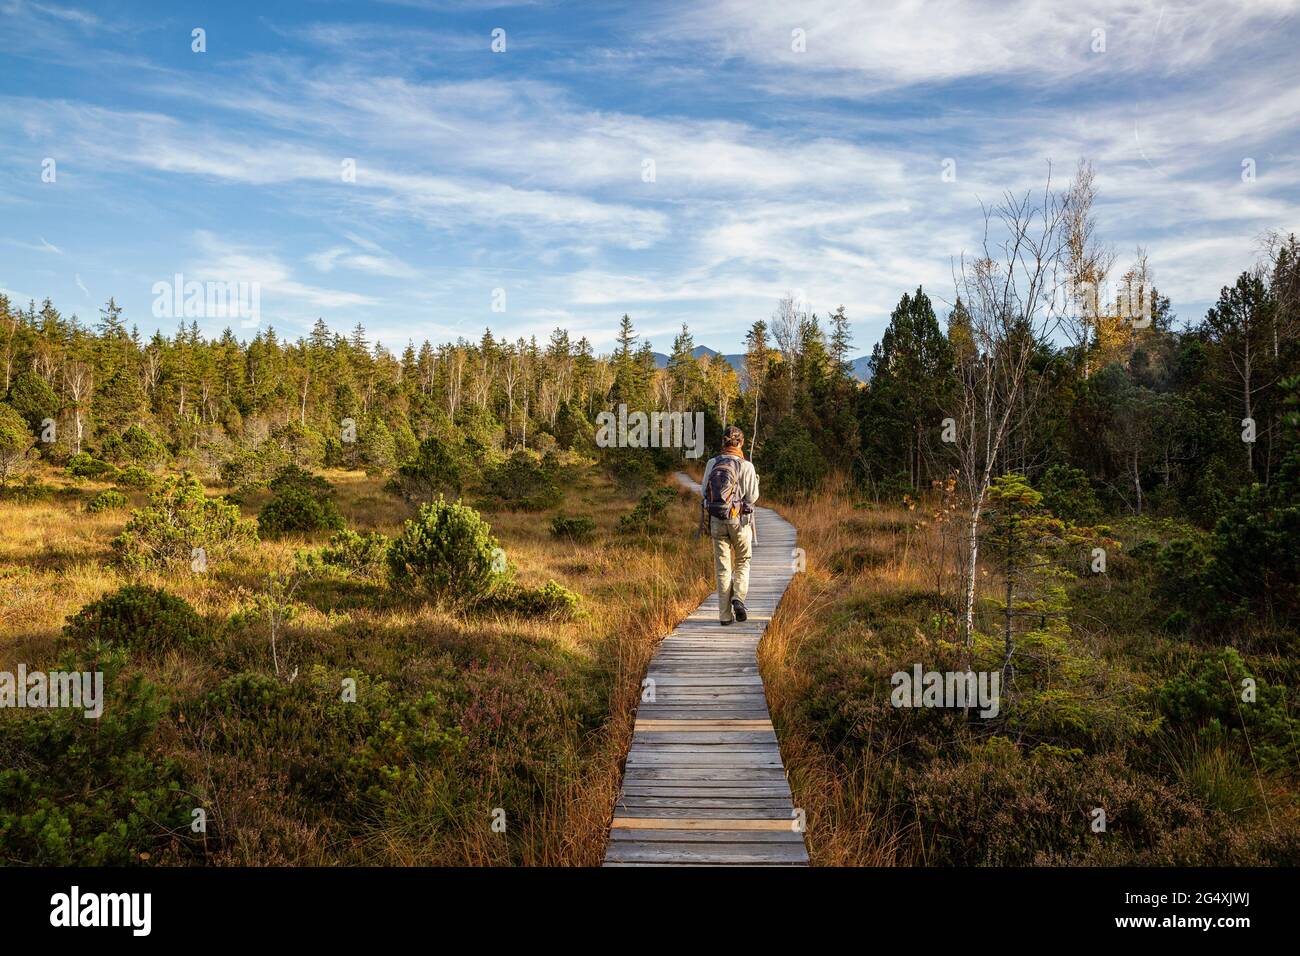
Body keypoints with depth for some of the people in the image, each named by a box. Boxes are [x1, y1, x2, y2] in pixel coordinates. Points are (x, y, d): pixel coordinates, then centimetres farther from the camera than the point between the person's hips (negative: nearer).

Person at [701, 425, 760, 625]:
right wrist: (755, 482, 12)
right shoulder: (746, 466, -10)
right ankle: (738, 598, -4)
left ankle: (725, 614, 7)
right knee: (742, 562, 17)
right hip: (739, 519, -2)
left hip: (717, 520, 2)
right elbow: (752, 497, -7)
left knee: (722, 567, 7)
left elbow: (704, 491, 5)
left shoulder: (712, 464, -1)